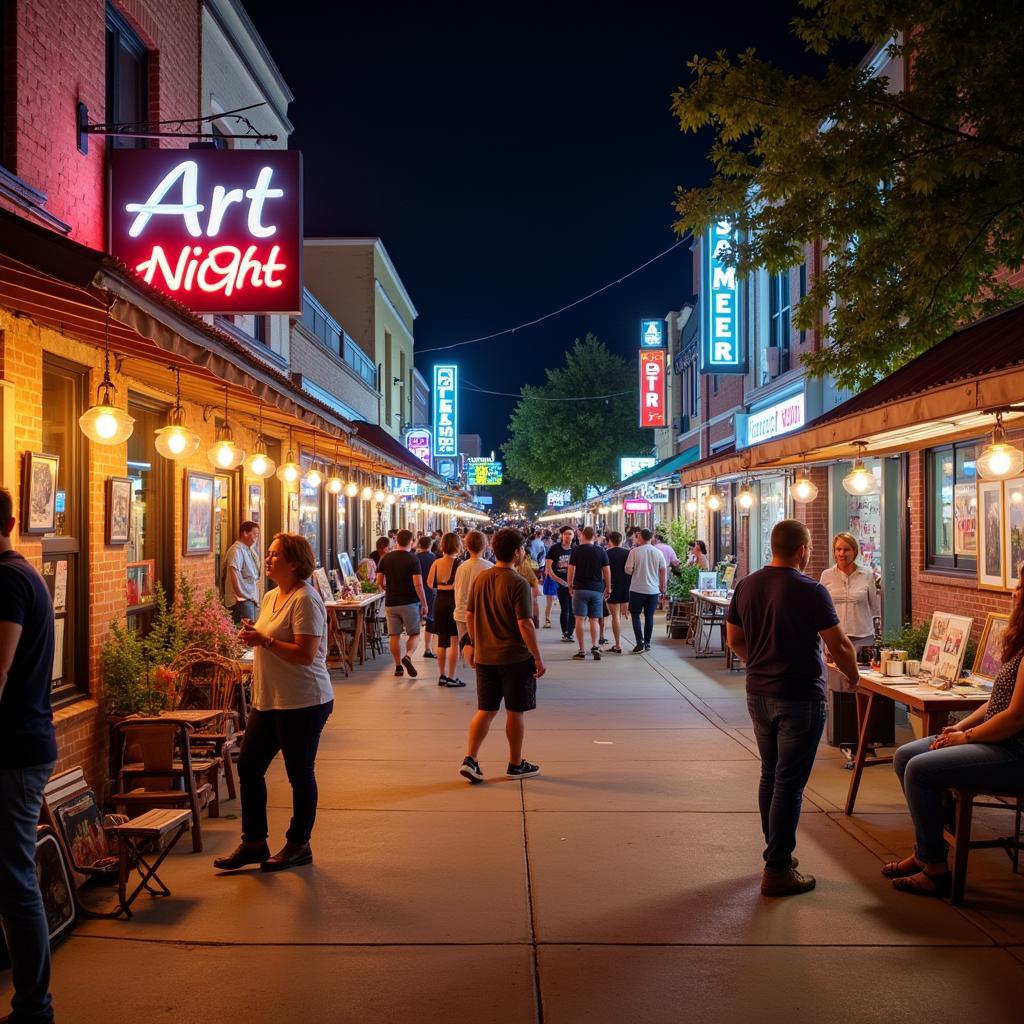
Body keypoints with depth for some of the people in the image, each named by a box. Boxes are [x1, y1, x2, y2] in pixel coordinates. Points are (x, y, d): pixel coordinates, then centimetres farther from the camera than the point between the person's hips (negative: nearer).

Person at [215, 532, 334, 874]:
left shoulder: (305, 600, -16)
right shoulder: (270, 597, 12)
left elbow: (305, 654, -24)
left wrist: (264, 641, -20)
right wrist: (251, 635, 3)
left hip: (302, 703, -9)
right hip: (267, 701, 9)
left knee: (300, 774, 4)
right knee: (248, 766, 9)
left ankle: (299, 845, 20)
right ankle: (254, 843, 22)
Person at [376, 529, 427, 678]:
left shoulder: (386, 558, 3)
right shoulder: (413, 559, -9)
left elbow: (379, 582, 5)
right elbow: (418, 584, -15)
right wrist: (424, 603, -7)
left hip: (391, 603, 3)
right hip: (410, 602, -3)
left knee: (394, 635, 9)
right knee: (414, 634, 7)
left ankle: (398, 666, 11)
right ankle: (408, 656, -16)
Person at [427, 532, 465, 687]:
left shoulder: (436, 563, 1)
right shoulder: (458, 563, -13)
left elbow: (430, 583, 5)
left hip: (439, 602, 5)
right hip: (453, 602, -5)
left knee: (441, 641, 14)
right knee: (454, 641, 2)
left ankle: (442, 675, 20)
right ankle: (451, 677, 3)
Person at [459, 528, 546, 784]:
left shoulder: (480, 579, 3)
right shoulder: (518, 584, -16)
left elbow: (469, 615, 9)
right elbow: (525, 624, -19)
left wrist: (475, 644, 21)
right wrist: (538, 657, -11)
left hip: (485, 657, 5)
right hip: (515, 657, -5)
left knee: (485, 710, 12)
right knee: (515, 712, 8)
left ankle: (470, 759, 2)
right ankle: (516, 765, 20)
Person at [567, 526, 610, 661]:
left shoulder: (576, 551, -1)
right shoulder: (601, 551, 2)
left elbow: (570, 570, -1)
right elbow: (607, 571, 4)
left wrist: (570, 586, 12)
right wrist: (608, 588, 14)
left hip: (580, 589, -2)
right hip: (597, 590, 2)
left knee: (579, 619, 2)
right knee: (594, 620, 8)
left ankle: (581, 651, 0)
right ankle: (595, 646, -11)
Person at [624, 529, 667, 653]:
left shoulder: (634, 551, -9)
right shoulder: (658, 553, 0)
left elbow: (628, 570, -8)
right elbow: (664, 571, 4)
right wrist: (663, 587, 13)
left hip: (637, 589, -3)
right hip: (653, 590, 3)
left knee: (635, 614, 8)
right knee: (649, 616, 12)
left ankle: (640, 642, -3)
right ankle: (647, 643, 14)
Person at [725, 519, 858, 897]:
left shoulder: (746, 585, 3)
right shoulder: (810, 590, -15)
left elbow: (734, 639, 12)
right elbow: (839, 646, -12)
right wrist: (853, 675, 6)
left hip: (758, 693, 6)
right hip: (799, 698, -6)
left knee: (770, 775, 19)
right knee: (790, 783, 0)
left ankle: (775, 852, 31)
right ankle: (778, 871, 4)